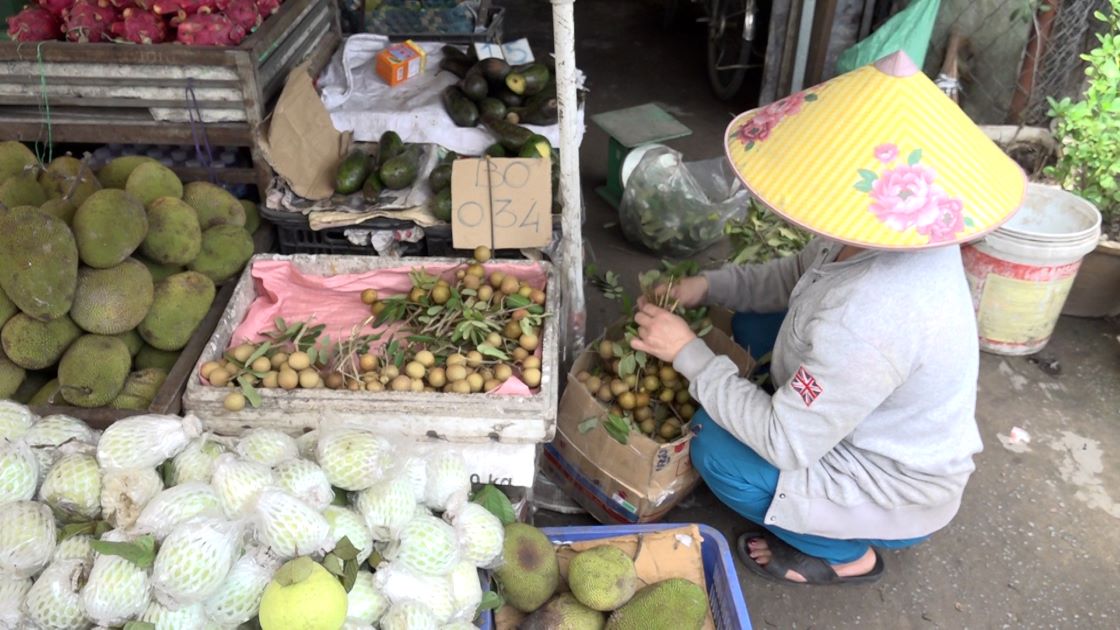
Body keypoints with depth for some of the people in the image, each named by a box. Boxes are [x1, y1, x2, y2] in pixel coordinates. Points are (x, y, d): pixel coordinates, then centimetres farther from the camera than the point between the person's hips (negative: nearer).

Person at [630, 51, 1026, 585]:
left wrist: (688, 354, -25)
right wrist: (707, 286, -9)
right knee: (755, 319, 9)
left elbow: (784, 443, -31)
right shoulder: (894, 233, -16)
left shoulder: (871, 320, -42)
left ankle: (845, 555, 7)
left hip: (900, 493, -8)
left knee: (716, 452, -18)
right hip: (878, 427, 8)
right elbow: (796, 277, 4)